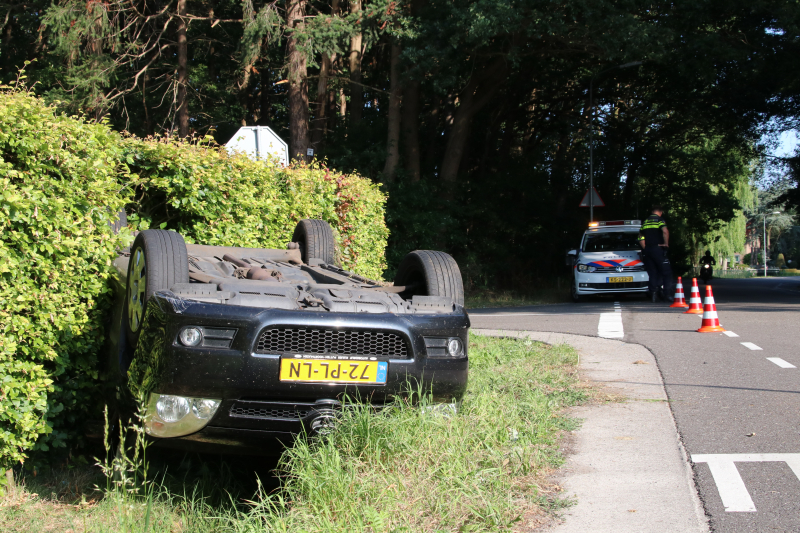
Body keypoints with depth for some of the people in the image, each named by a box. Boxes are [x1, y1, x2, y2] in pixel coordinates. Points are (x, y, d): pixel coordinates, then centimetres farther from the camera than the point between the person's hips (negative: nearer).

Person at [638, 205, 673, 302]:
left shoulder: (645, 221, 15)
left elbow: (641, 237, 16)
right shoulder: (660, 220, -3)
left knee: (652, 273, 8)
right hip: (657, 249, -5)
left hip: (647, 250, 6)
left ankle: (653, 294, 1)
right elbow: (665, 231, -21)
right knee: (666, 272, 1)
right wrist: (666, 244, -10)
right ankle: (667, 293, -7)